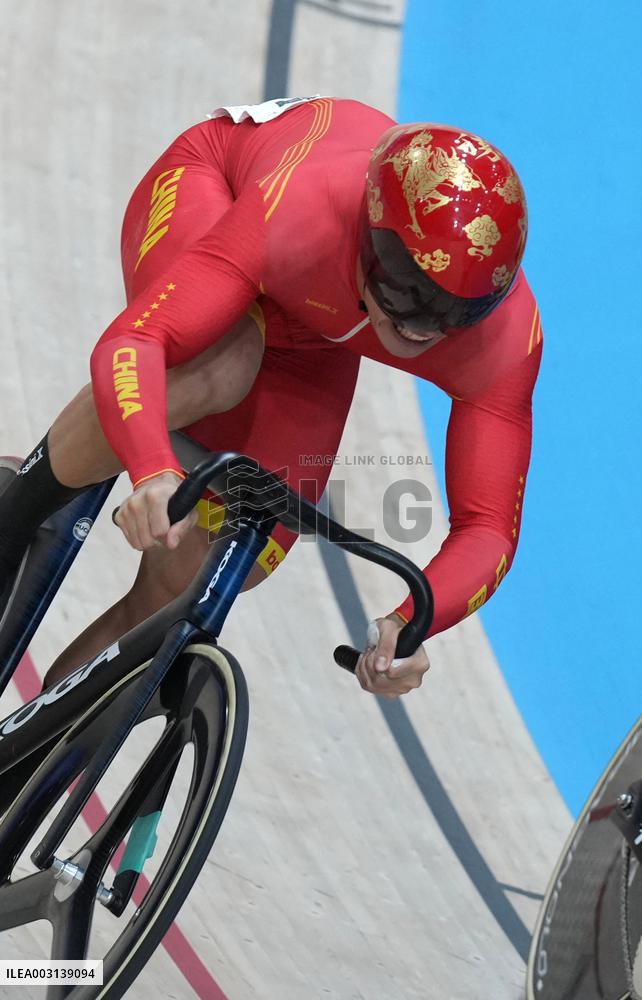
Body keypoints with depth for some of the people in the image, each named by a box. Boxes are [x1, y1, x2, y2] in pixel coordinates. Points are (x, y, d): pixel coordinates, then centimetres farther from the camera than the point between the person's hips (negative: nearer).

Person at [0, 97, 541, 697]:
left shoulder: (506, 338, -36)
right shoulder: (299, 213, -45)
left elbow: (488, 529, -33)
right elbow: (130, 342, -50)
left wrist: (409, 623, -53)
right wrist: (153, 470, -69)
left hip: (312, 330, 3)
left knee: (188, 580, -8)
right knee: (215, 372, -41)